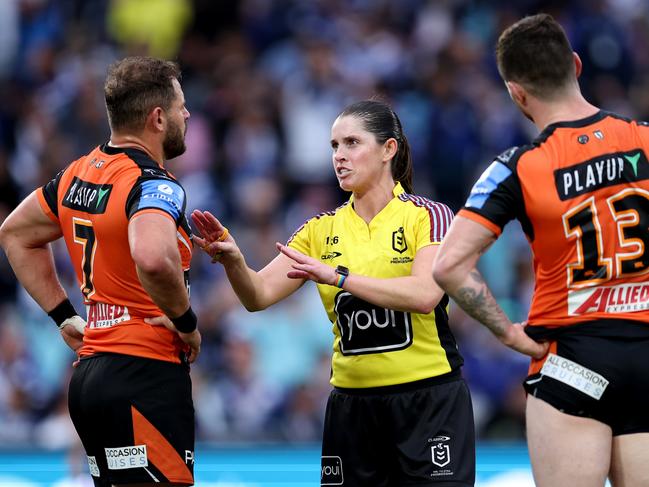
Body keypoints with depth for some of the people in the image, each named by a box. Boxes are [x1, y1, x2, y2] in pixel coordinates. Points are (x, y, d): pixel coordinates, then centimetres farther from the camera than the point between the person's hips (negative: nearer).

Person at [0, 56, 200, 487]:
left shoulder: (77, 175, 12)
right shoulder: (155, 184, -14)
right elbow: (153, 259, -35)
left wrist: (63, 315, 24)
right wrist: (186, 323, -17)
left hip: (91, 372, 9)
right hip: (145, 375, -9)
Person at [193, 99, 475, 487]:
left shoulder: (430, 216, -5)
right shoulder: (322, 229, 8)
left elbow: (424, 295, -21)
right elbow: (260, 295, -1)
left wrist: (338, 276, -27)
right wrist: (233, 260, -22)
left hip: (428, 400, -4)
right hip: (352, 405, 4)